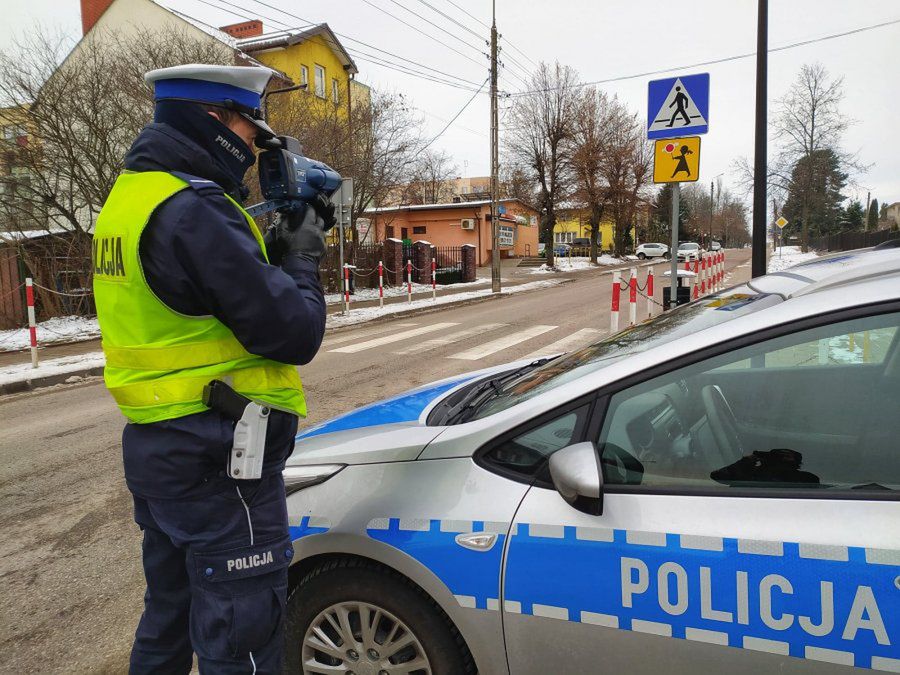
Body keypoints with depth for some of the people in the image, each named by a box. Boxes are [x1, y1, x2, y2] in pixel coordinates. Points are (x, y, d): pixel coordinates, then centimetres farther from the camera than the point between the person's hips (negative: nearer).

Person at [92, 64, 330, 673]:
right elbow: (294, 333, -20)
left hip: (155, 449, 10)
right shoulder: (195, 209, -20)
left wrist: (279, 243, 7)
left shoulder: (132, 196, 10)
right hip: (218, 463, -10)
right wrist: (303, 255, -3)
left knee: (168, 624, 26)